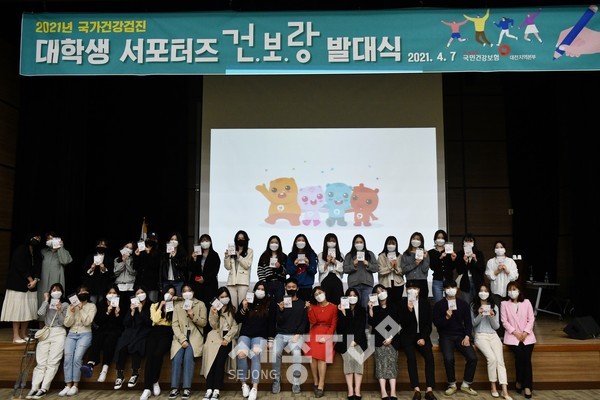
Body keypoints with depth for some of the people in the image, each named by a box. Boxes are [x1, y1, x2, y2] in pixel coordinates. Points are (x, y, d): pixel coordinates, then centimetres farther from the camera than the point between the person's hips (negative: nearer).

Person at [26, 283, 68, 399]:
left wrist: (59, 311, -11)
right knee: (40, 362, -9)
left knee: (52, 362, -13)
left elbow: (63, 322, 2)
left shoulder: (65, 305, 11)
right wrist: (46, 300, 2)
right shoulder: (46, 303, 19)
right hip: (45, 332, 2)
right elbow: (40, 313, -3)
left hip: (59, 333, -2)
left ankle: (43, 389, -14)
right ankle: (34, 388, -12)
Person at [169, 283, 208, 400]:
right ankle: (174, 388, -14)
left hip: (195, 336, -2)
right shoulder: (177, 305, 11)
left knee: (188, 357, -25)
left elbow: (204, 323, 4)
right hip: (180, 336, 2)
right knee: (177, 358, -23)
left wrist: (193, 316, -14)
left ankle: (187, 388, -20)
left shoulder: (201, 304, 7)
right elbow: (175, 324, 3)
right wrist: (182, 339, -11)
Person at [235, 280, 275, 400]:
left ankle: (255, 388, -30)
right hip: (245, 335, 1)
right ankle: (244, 384, -11)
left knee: (255, 354, -32)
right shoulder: (246, 301, 11)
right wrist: (243, 308, -7)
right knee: (241, 353, -30)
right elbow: (237, 320, 8)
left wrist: (271, 338, 2)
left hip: (260, 336, -1)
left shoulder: (270, 303, 9)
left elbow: (272, 322, 9)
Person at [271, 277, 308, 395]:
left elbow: (304, 322, 4)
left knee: (297, 352, -31)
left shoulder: (302, 304, 8)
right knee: (275, 352, -27)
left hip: (296, 335, -1)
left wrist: (298, 334, -11)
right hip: (281, 334, 1)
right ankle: (276, 380, -11)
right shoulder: (280, 302, 8)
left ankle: (296, 382, -19)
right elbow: (279, 322, 0)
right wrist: (281, 310, -19)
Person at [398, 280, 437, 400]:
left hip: (422, 336, 2)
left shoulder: (425, 303, 6)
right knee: (411, 357, -29)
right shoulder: (402, 303, -1)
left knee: (429, 356, -24)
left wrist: (423, 338, -7)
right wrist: (409, 310, -22)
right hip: (408, 336, -2)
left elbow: (429, 323, 7)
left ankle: (429, 390, -23)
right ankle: (417, 389, -28)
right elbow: (402, 323, -8)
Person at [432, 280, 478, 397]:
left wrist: (467, 337, -5)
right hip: (446, 336, -3)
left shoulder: (463, 304, 10)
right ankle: (452, 385, -4)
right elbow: (436, 323, -4)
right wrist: (446, 317, -22)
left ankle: (466, 385, 2)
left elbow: (468, 322, 10)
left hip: (460, 335, 3)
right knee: (448, 358, -27)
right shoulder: (438, 305, 2)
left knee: (473, 358, -19)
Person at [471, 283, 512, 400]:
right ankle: (493, 387, -8)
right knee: (492, 358, -25)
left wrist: (492, 317, -10)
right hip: (480, 336, -3)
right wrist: (479, 316, -14)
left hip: (493, 335, 3)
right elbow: (472, 324, 2)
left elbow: (496, 326, 9)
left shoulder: (494, 306, 13)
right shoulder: (473, 306, 6)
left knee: (500, 360, -17)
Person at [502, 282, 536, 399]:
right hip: (512, 335, -1)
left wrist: (525, 332, -8)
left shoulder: (526, 302, 9)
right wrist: (515, 332, -11)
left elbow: (531, 319, 5)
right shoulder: (504, 304, 6)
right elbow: (504, 322, 1)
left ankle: (527, 386, -12)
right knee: (520, 355, -25)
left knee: (527, 357, -20)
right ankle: (519, 381, -4)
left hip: (527, 335, 1)